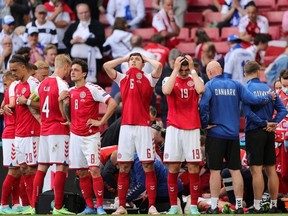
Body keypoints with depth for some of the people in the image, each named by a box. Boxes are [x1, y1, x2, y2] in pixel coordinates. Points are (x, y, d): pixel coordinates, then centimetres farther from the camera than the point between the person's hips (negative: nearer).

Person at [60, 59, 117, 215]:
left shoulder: (92, 89, -9)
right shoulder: (70, 92, 12)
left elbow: (113, 103, -16)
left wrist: (101, 121, -16)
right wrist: (64, 102, 1)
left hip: (91, 136, -7)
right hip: (75, 136, 7)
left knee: (94, 170, -14)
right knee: (82, 173, 8)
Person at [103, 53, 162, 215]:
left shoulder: (149, 79, 5)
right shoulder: (122, 78, 15)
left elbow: (158, 66, -12)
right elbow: (106, 66, 7)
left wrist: (145, 59, 6)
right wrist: (125, 58, 16)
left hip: (143, 127, -3)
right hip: (126, 126, 3)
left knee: (148, 166, -5)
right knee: (124, 168, 3)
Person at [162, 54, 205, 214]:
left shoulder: (196, 80, 6)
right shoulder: (169, 80, 5)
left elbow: (201, 90, -17)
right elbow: (166, 91, -17)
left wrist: (192, 69, -10)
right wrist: (175, 70, -13)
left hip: (192, 129, 0)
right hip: (174, 129, 0)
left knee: (194, 168, -2)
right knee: (173, 168, 0)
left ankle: (194, 206, 3)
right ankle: (173, 206, 5)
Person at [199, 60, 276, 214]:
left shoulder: (210, 85, -6)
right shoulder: (235, 85, 3)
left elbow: (203, 105, -20)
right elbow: (252, 100, -6)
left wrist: (205, 124, -8)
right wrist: (269, 97, 11)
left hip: (216, 133, -3)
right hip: (233, 134, 3)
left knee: (215, 170, 2)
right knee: (235, 170, 8)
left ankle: (214, 207, 1)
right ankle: (239, 206, 8)